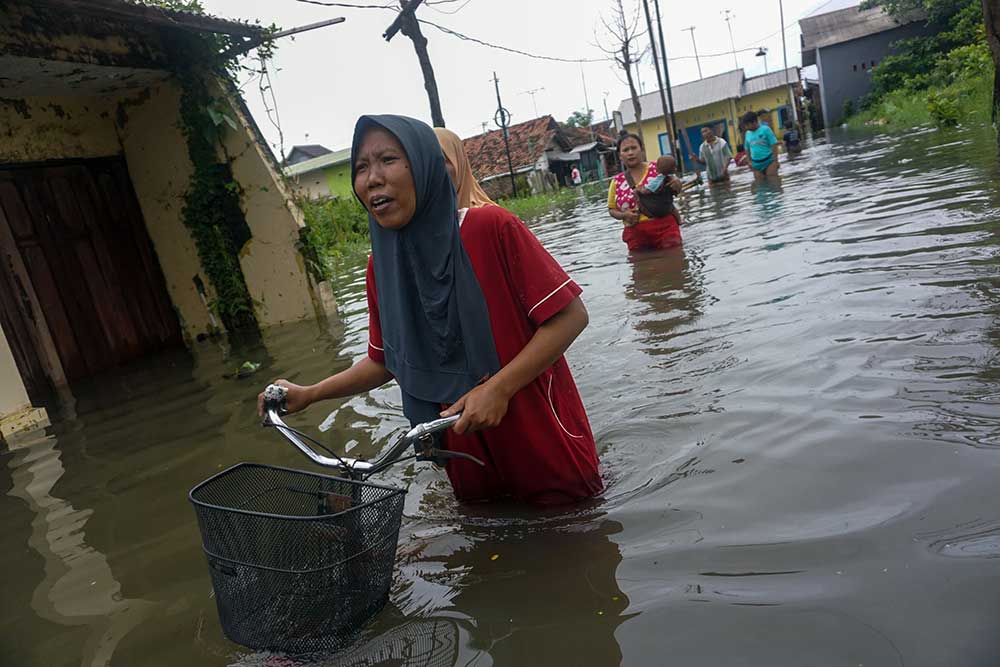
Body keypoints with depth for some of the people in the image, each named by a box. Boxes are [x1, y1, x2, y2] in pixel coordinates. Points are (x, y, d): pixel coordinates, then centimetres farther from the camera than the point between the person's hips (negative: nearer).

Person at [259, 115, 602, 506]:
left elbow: (570, 315, -17)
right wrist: (308, 394, 0)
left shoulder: (490, 228, -20)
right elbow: (386, 361, 9)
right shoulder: (381, 266, -3)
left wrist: (498, 387, -24)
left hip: (543, 438, -4)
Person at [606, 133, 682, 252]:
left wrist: (676, 186, -12)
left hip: (665, 227, -1)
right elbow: (612, 209, 15)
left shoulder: (657, 167, 2)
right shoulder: (617, 181, 6)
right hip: (635, 234, 2)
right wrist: (623, 215, -7)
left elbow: (675, 189, 13)